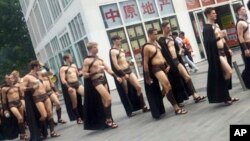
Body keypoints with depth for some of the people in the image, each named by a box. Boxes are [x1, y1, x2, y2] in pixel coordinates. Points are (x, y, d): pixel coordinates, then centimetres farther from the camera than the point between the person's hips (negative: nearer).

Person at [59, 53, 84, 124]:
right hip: (70, 85, -6)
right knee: (75, 103, 1)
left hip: (77, 83, 6)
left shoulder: (74, 65, 14)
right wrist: (68, 87, -23)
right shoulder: (63, 68, -5)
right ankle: (78, 118, 12)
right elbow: (63, 80, -13)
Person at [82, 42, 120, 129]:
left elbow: (107, 69, 17)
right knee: (108, 99, -14)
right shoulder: (87, 60, -7)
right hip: (96, 82, -7)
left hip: (103, 80, 7)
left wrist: (116, 77, 11)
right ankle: (108, 119, -2)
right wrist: (94, 72, -22)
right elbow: (84, 74, -10)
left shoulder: (99, 58, 14)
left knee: (104, 101, 9)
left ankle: (106, 120, 18)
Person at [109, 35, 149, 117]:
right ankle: (129, 111, 16)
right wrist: (123, 74, -16)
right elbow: (115, 65, -18)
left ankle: (144, 107, 11)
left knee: (138, 87, 2)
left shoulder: (121, 49, 12)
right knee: (125, 93, 3)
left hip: (128, 70, 7)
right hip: (121, 73, -7)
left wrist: (128, 62, 8)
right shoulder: (113, 51, -12)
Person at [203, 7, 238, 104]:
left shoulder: (216, 25, 15)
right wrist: (218, 37, -32)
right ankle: (226, 97, 0)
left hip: (222, 51, 9)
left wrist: (227, 49, 18)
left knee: (224, 74, 9)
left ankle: (226, 96, 17)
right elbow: (207, 42, -23)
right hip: (216, 54, -9)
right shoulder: (207, 28, -12)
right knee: (229, 72, -11)